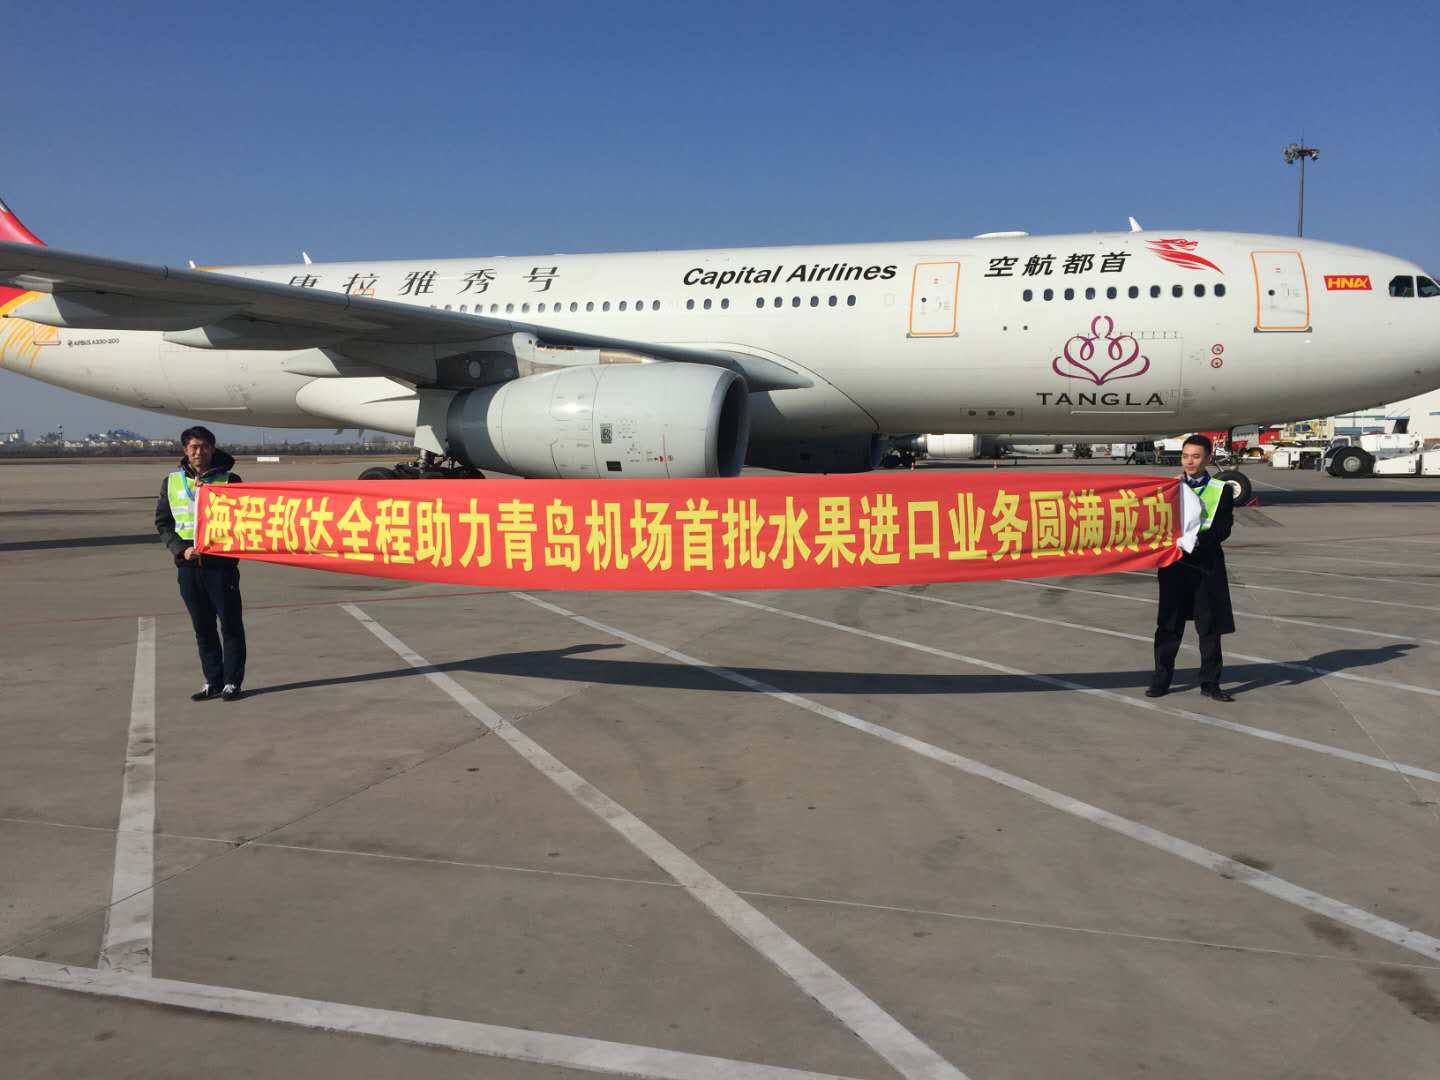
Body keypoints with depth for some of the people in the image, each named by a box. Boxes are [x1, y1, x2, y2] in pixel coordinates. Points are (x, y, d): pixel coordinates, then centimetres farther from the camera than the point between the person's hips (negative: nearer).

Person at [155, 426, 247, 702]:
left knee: (230, 625, 1)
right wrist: (181, 549, -5)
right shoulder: (172, 482, 8)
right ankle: (213, 681, 19)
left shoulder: (228, 480, -1)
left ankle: (232, 682, 9)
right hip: (188, 565, 3)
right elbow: (162, 522, 10)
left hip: (221, 563, -3)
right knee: (202, 627, 10)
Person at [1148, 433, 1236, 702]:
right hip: (1174, 563, 1)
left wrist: (1198, 541, -22)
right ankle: (1161, 679, 11)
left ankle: (1210, 682, 13)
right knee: (1169, 625, 4)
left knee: (1210, 626, 4)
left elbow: (1223, 529, -7)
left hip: (1206, 564, -1)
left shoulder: (1221, 490, 3)